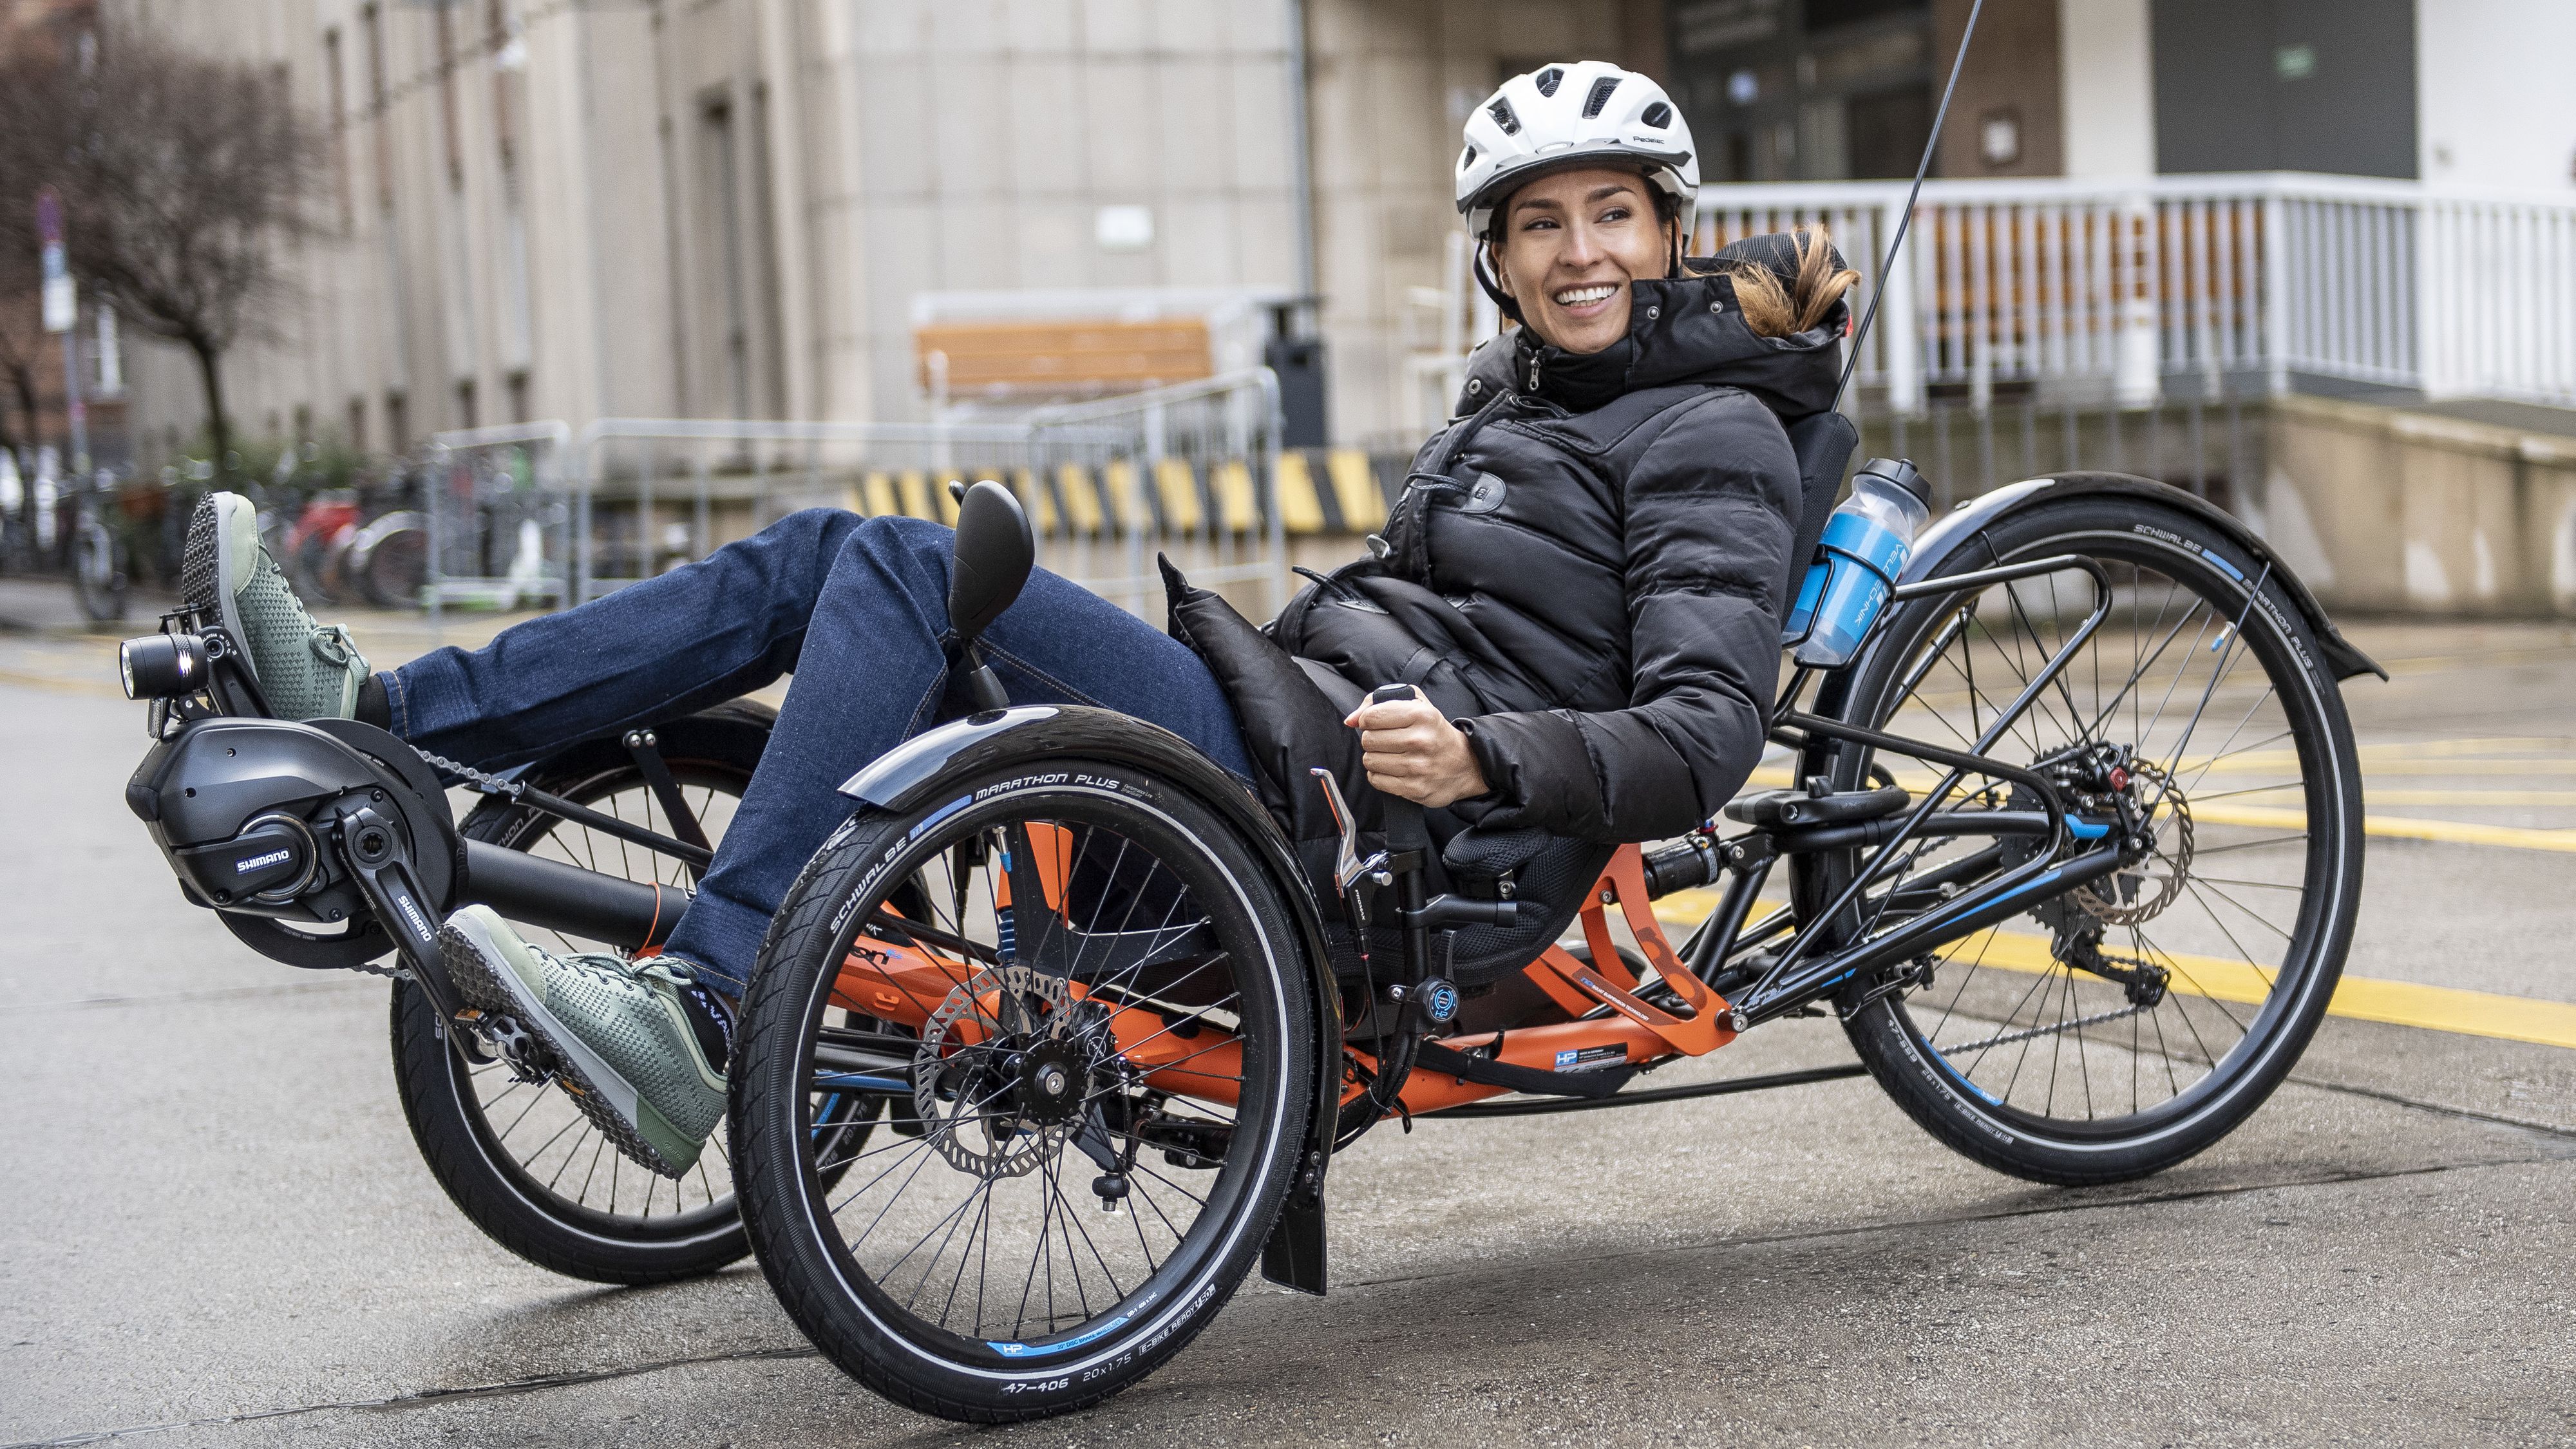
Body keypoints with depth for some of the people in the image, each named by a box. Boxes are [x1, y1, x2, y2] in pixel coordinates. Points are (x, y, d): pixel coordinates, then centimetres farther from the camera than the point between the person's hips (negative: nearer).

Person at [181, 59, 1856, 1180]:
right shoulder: (1516, 391, 23)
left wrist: (1487, 756, -26)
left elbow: (1706, 738, -14)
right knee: (823, 555, -2)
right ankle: (376, 719, -6)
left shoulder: (1714, 436, -1)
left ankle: (693, 1021, -31)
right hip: (1289, 716, 9)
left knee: (906, 568, -22)